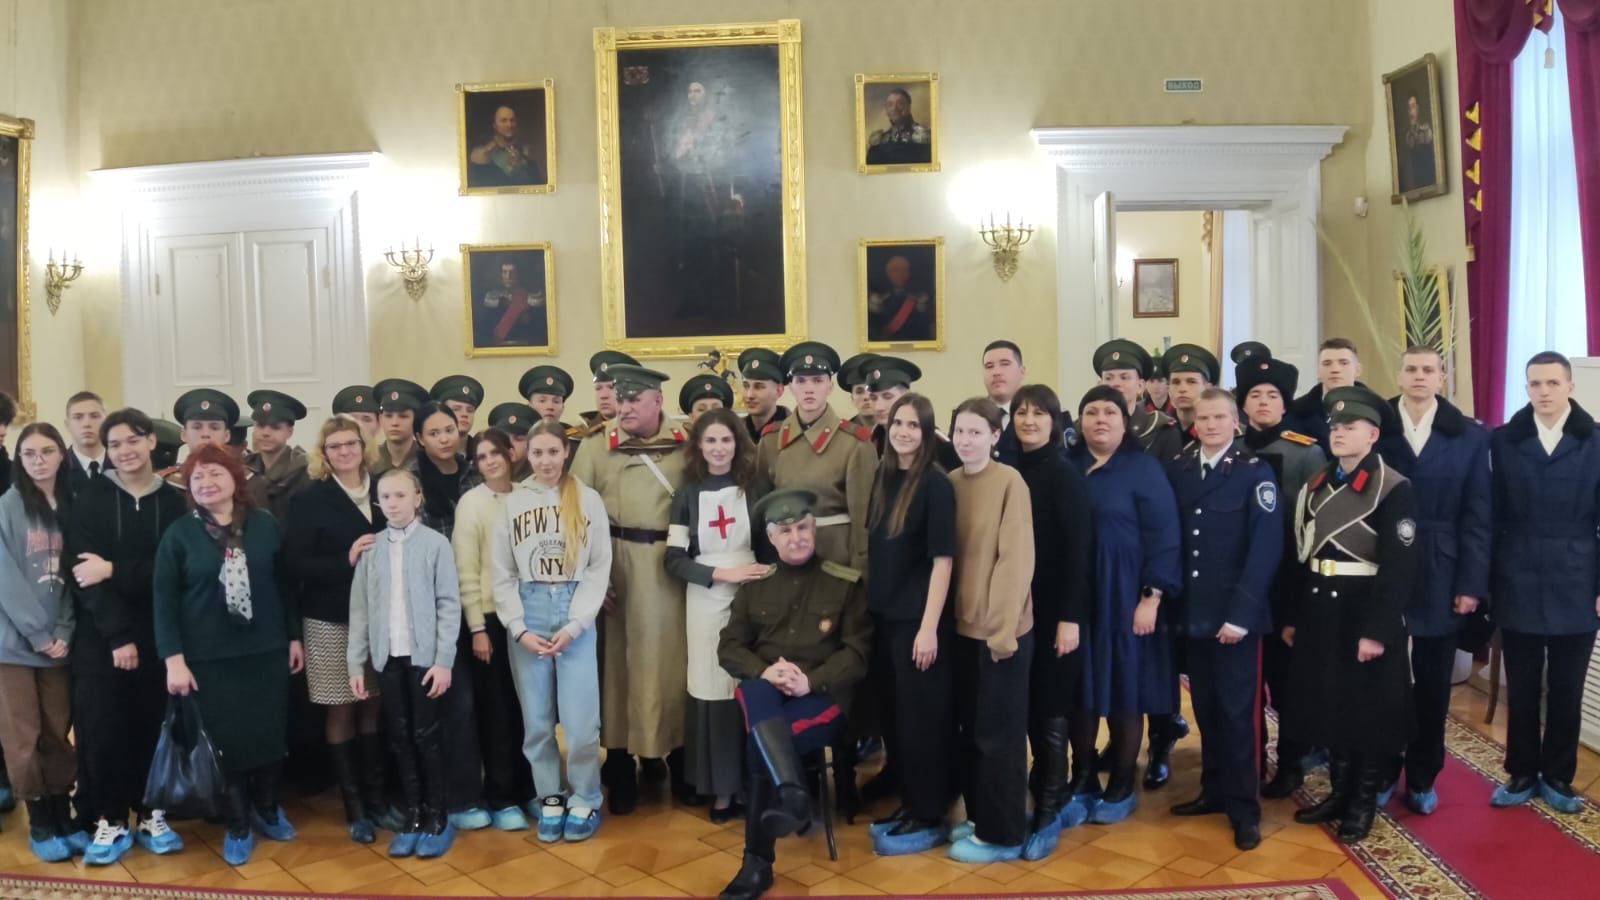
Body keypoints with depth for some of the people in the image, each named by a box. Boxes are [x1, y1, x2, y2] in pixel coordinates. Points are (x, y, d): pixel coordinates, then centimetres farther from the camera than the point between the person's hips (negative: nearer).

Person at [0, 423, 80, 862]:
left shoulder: (72, 507, 7)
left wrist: (64, 632, -6)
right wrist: (38, 634, -13)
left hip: (59, 641, 3)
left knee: (57, 734, 9)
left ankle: (62, 818, 18)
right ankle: (40, 824, 14)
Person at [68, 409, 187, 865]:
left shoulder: (173, 500, 3)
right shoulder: (92, 497, -1)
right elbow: (83, 569, -9)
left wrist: (115, 570, -18)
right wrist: (117, 633, -16)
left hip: (155, 631, 1)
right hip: (99, 632, -1)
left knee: (152, 722, 4)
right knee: (101, 724, -3)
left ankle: (150, 813, 18)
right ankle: (110, 818, 11)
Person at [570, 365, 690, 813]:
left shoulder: (686, 444, 4)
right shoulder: (595, 446, 3)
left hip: (673, 566, 1)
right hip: (616, 567, -1)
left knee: (673, 657, 7)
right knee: (619, 658, 4)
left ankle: (681, 759, 22)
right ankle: (621, 768, 16)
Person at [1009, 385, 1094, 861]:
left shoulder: (1064, 473, -10)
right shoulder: (1010, 471, 7)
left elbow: (1079, 547, -14)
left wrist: (1070, 616, -18)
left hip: (1057, 608, -6)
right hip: (1020, 607, 6)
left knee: (1053, 708, -1)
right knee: (1031, 707, 10)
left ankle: (1049, 814, 8)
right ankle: (1063, 796, 24)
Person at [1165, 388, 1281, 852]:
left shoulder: (1256, 473, -6)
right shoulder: (1177, 470, 7)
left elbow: (1266, 548, -12)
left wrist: (1241, 612, -17)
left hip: (1235, 612, -4)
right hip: (1192, 612, 4)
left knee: (1236, 710, 2)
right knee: (1205, 707, 13)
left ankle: (1244, 807, 13)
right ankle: (1215, 789, 27)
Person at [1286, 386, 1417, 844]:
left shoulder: (1394, 488, -11)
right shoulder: (1316, 487, 10)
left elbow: (1399, 567, -16)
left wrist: (1377, 630, -19)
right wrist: (1292, 616, 10)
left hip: (1366, 615, -6)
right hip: (1320, 613, 6)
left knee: (1369, 711, 6)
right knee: (1329, 706, 14)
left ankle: (1364, 803, 20)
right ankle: (1339, 792, 28)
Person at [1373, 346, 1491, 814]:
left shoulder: (1470, 435, 2)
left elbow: (1478, 516, 1)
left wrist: (1472, 583, -5)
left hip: (1442, 578, 1)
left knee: (1433, 684, 9)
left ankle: (1422, 778, 23)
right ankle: (1380, 772, 23)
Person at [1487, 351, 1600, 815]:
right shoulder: (1504, 441, 0)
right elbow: (1493, 516, 1)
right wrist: (1484, 579, -1)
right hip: (1518, 586, 0)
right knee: (1521, 689, 10)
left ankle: (1558, 776, 25)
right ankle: (1521, 773, 23)